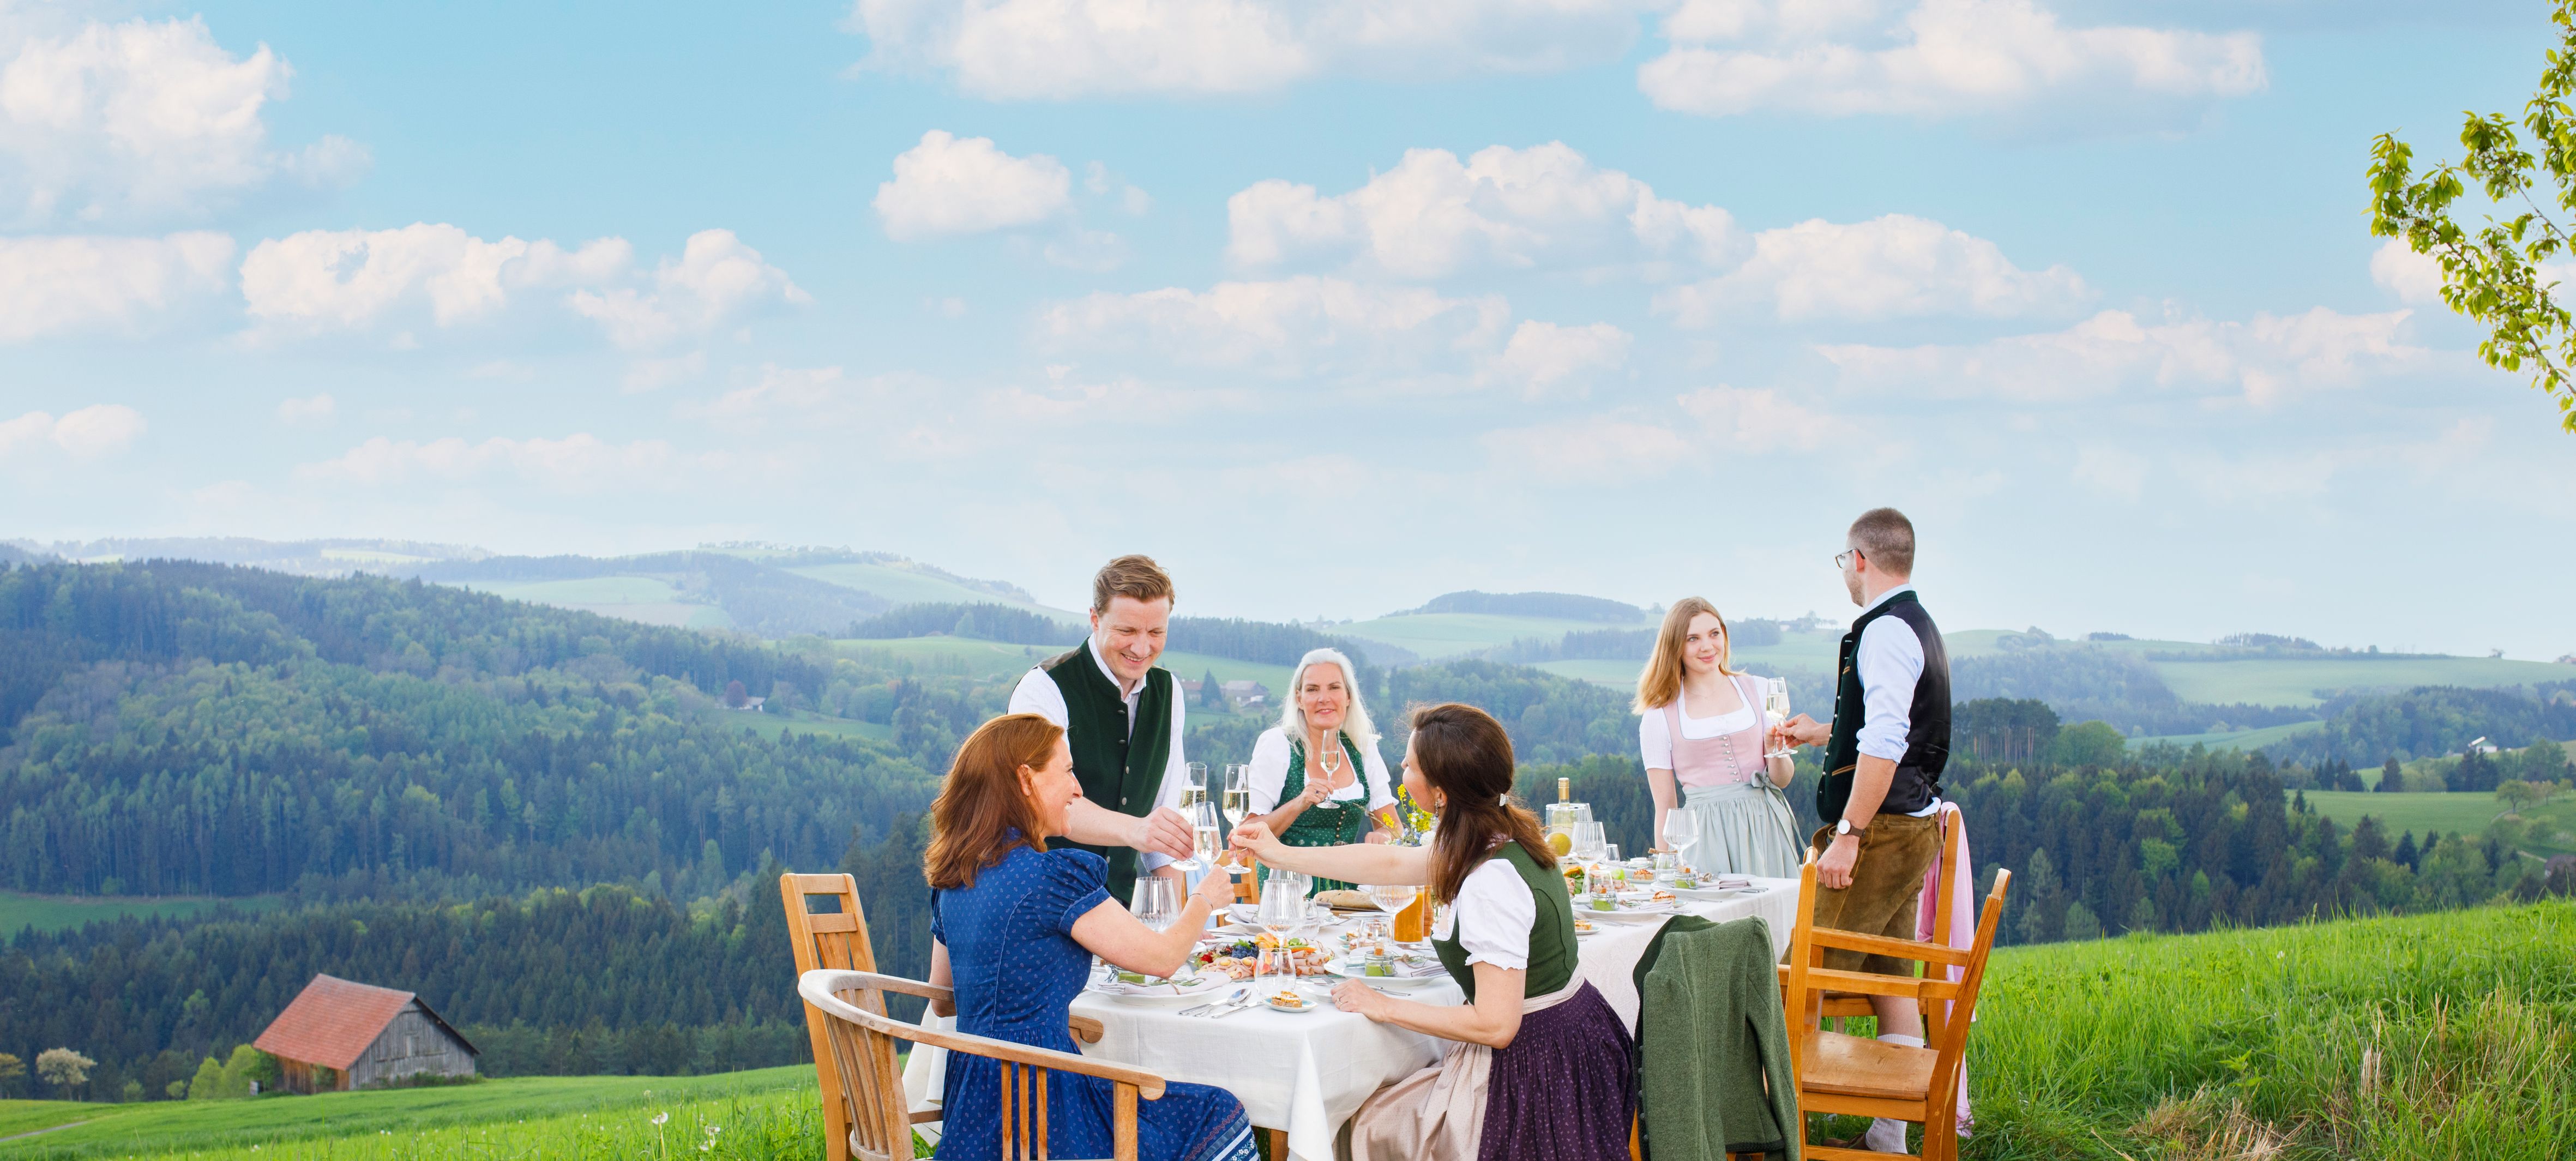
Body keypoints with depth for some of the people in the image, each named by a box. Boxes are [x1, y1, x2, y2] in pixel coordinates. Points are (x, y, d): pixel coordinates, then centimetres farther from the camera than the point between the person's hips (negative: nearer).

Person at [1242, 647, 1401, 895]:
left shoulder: (1363, 749, 8)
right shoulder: (1276, 744, -4)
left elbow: (1391, 827, 12)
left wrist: (1382, 837, -12)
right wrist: (1299, 805, -22)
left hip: (1344, 888, 5)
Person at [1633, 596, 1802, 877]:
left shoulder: (1757, 691, 9)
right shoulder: (1659, 715, 4)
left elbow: (1782, 780, 10)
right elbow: (1664, 808, 6)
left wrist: (1776, 750, -9)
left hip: (1764, 829, 2)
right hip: (1705, 838, -2)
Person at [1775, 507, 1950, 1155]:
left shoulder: (1885, 631, -16)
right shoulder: (1918, 626, 16)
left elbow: (1884, 746, -25)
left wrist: (1848, 834, -26)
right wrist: (1822, 733, 39)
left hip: (1883, 828, -10)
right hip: (1912, 825, 10)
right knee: (1889, 980, 12)